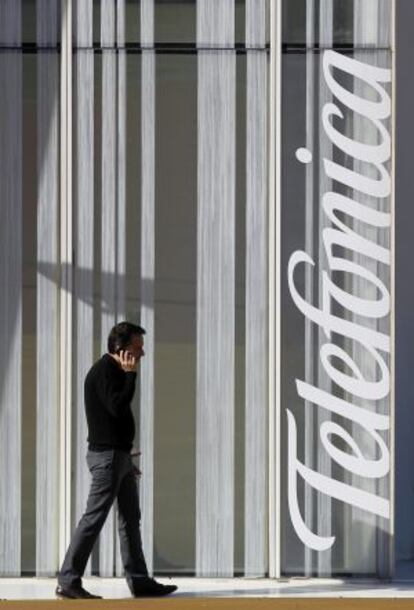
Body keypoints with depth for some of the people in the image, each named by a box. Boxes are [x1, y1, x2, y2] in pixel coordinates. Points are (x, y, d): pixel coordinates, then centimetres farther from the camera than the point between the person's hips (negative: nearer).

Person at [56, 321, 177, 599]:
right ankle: (68, 581, -10)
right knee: (94, 517, -11)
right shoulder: (103, 371, -12)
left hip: (120, 455, 11)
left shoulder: (115, 371, 19)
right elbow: (117, 406, -26)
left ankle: (139, 580, 13)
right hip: (107, 454, -11)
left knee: (131, 519, 10)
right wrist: (130, 375, -18)